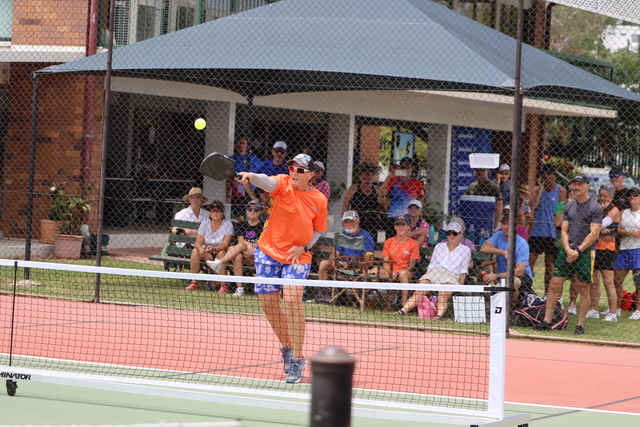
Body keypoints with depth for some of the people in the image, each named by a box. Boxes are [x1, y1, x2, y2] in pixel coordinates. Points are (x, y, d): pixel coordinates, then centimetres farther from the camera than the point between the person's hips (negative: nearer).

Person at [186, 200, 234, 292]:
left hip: (221, 252, -3)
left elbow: (226, 244, -19)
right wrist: (200, 248, -33)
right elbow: (198, 242, -8)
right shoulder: (204, 224, 2)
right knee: (195, 251, -25)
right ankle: (193, 283, -22)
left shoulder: (228, 224, -8)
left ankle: (223, 286, -35)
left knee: (221, 253, -35)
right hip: (207, 254, 3)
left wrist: (214, 249, -38)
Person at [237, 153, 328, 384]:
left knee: (292, 300, -19)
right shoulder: (283, 184, -6)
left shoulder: (319, 200, -1)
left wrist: (304, 246, -7)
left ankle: (297, 359, -12)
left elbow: (318, 230, 11)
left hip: (297, 257, -1)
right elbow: (267, 182, -29)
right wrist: (251, 176, -51)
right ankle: (287, 347, 30)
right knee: (268, 303, 5)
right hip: (269, 252, 1)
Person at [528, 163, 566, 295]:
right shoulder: (537, 189, 6)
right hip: (537, 230, 1)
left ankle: (547, 292, 12)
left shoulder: (560, 191, 2)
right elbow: (533, 205, -10)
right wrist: (540, 188, -12)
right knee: (531, 260, -4)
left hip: (552, 233, -1)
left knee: (549, 262, 6)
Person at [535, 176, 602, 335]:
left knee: (583, 289, -2)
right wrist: (568, 249, -6)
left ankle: (580, 325, 5)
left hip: (585, 252, -5)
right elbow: (564, 230, 11)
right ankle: (546, 322, 2)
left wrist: (578, 250, -13)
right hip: (567, 250, 5)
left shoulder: (595, 207, -3)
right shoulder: (569, 206, 14)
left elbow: (594, 234, -8)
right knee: (554, 285, -1)